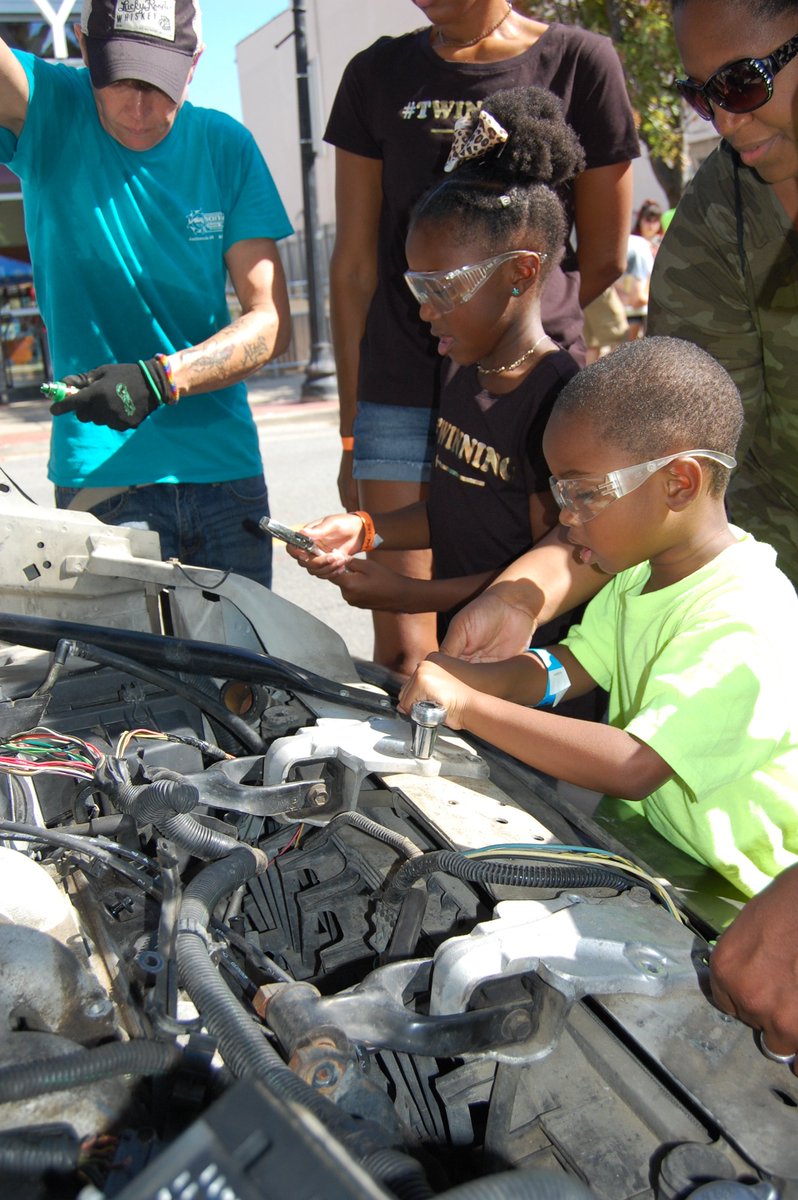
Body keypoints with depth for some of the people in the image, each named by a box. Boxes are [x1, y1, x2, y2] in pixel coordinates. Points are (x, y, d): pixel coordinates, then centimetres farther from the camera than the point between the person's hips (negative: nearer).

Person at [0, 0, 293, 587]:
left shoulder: (226, 147, 3)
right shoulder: (49, 112, -1)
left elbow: (272, 320, -3)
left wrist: (159, 379, -16)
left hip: (226, 467, 3)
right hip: (100, 472, -2)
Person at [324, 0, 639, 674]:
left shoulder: (581, 62, 5)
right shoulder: (379, 74, 12)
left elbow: (604, 262, 9)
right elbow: (354, 267, 10)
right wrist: (352, 430, 8)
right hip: (402, 393, 2)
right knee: (403, 654, -2)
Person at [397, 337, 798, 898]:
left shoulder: (744, 619, -26)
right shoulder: (643, 568, 4)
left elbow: (633, 767, -33)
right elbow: (568, 668, 7)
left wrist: (468, 706, -31)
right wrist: (483, 678, -14)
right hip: (646, 842, 8)